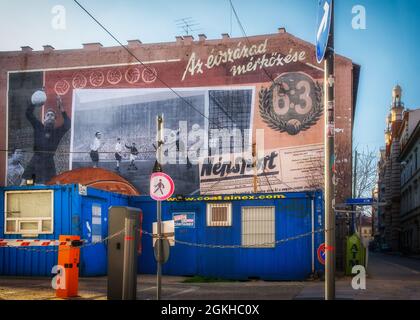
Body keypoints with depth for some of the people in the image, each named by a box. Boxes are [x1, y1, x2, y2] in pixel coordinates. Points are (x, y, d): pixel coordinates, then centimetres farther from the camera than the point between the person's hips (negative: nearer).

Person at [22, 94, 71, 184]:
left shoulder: (58, 131, 5)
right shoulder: (38, 127, 8)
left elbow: (67, 125, -13)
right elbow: (28, 114, 1)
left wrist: (61, 108, -23)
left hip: (48, 164, -1)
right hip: (35, 161, 1)